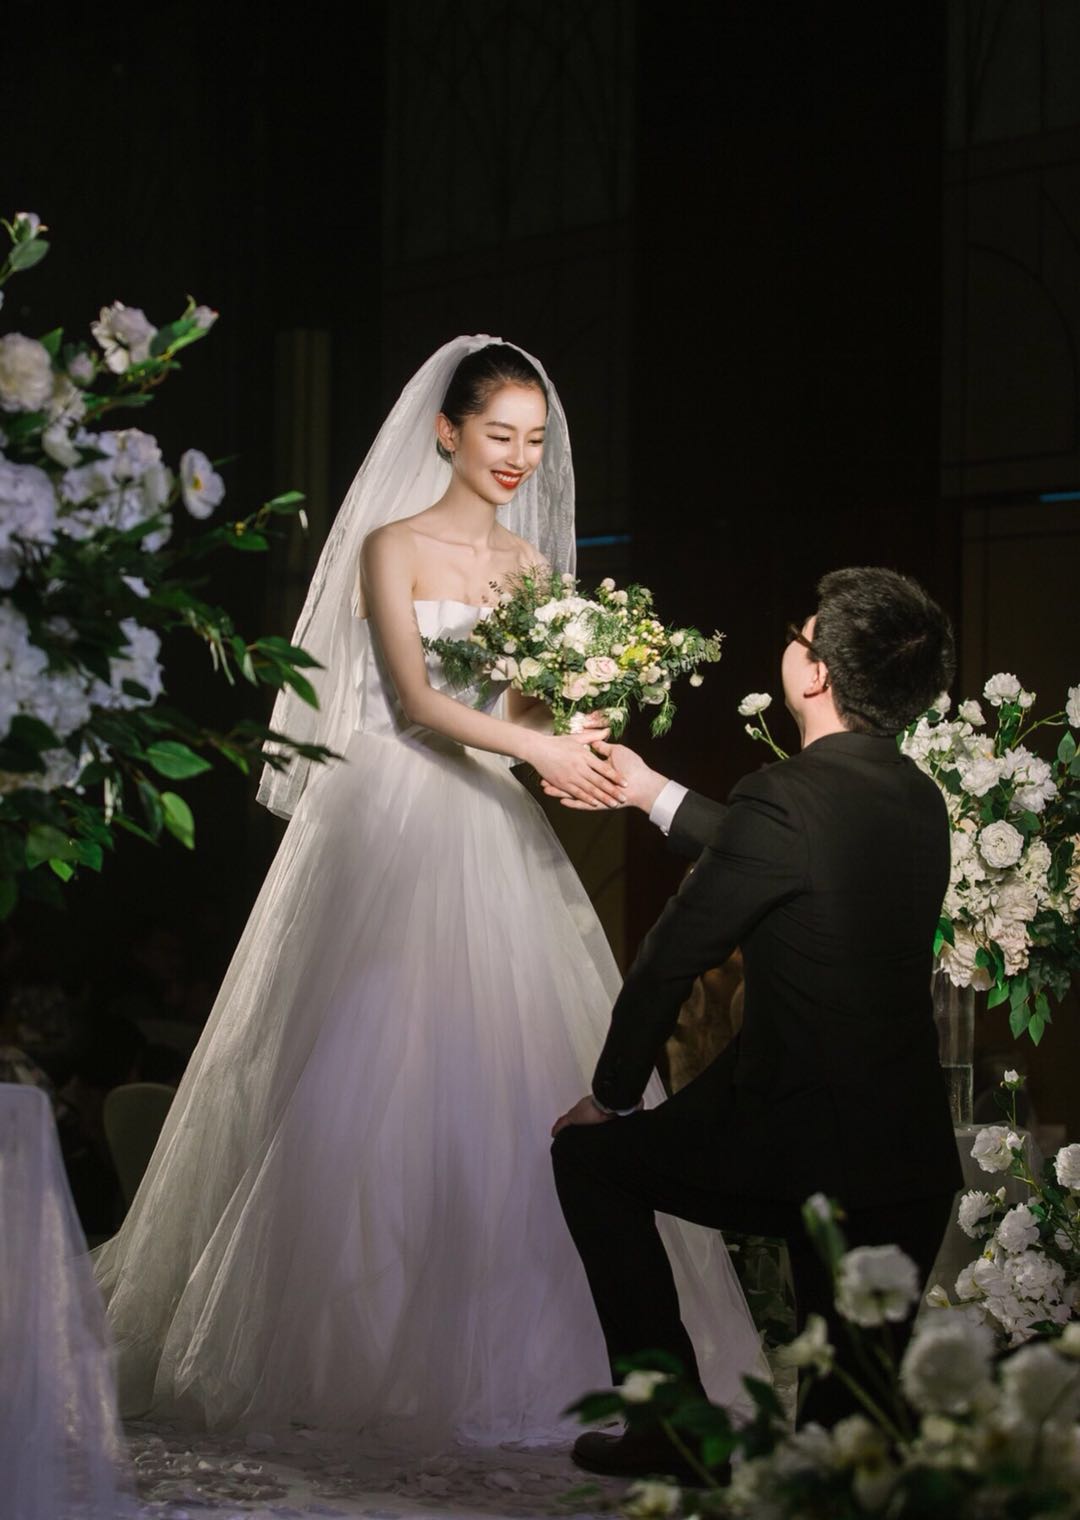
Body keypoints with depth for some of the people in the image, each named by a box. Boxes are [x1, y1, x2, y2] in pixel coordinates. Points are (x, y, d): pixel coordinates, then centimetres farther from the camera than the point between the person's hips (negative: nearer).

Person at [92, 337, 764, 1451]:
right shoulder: (392, 547, -2)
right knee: (380, 1073, -5)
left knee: (515, 1069, 0)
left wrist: (584, 750, -13)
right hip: (395, 819, -5)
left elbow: (545, 698, 9)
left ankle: (505, 1344, 6)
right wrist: (538, 747, -22)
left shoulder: (535, 562, 14)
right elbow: (415, 700, -11)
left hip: (493, 826, 5)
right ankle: (362, 1344, 3)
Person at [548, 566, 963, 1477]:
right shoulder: (919, 800, 7)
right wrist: (655, 794, 36)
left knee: (592, 1154, 18)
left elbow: (672, 959, -9)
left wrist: (612, 1093, 5)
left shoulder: (786, 798, -17)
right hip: (913, 1170, 7)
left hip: (797, 1148, -7)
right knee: (854, 1417, 20)